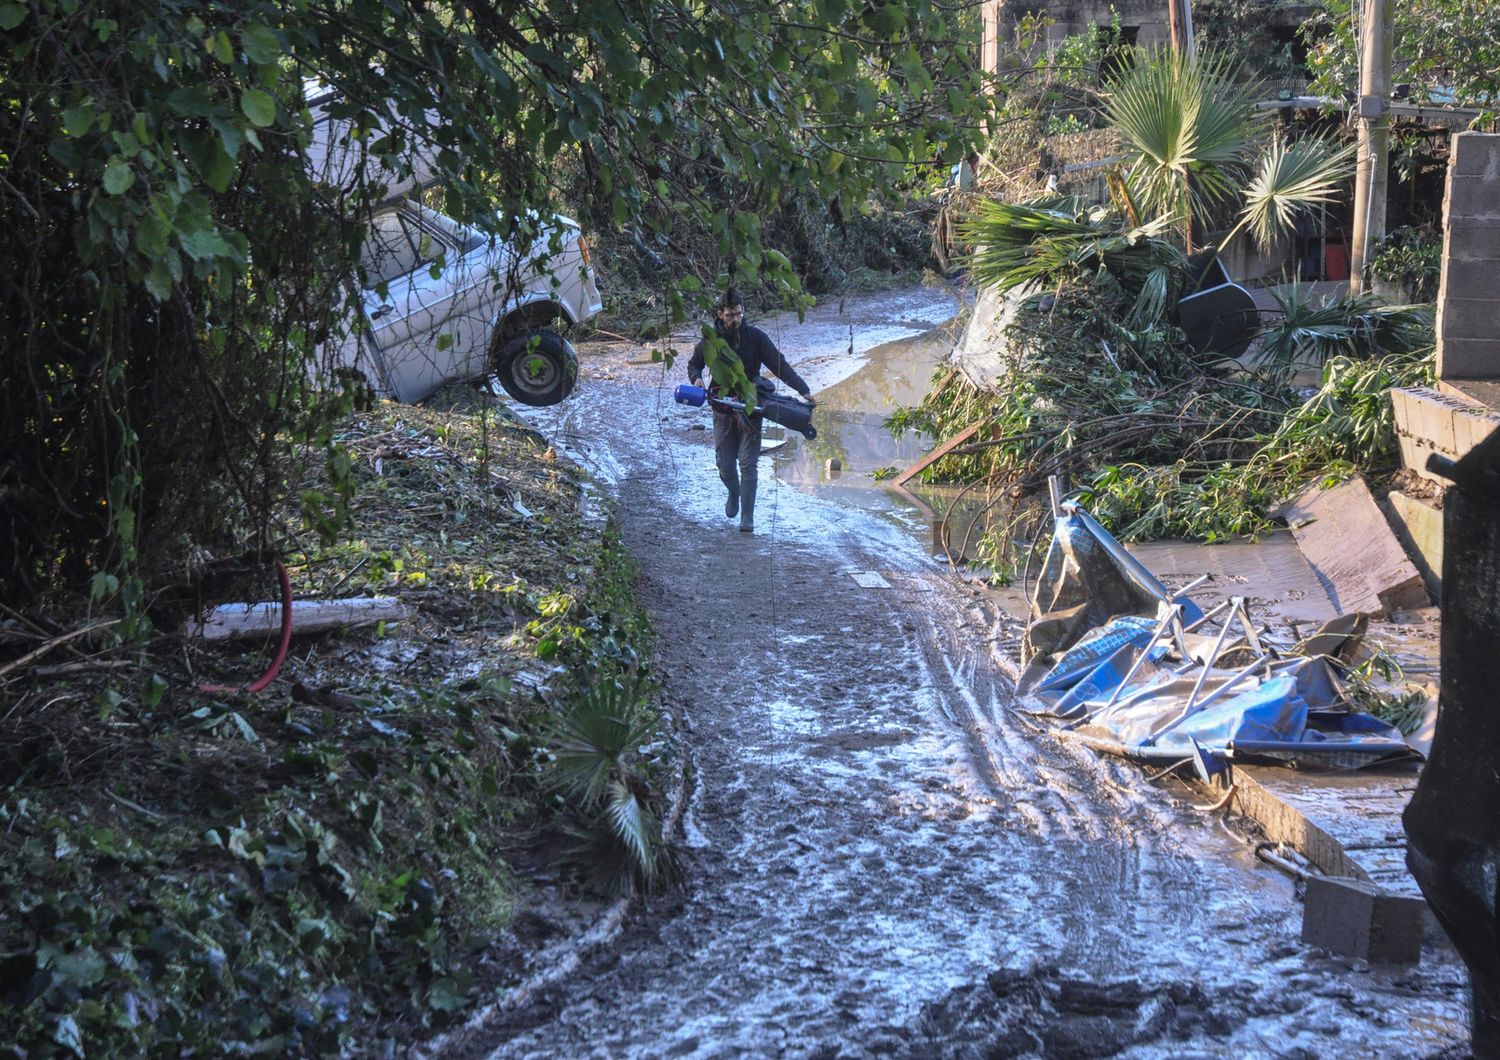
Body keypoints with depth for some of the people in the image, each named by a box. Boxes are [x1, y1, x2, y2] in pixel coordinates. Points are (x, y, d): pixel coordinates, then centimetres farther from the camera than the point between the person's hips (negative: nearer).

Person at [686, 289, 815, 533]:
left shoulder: (756, 337, -4)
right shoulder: (710, 340, 0)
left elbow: (779, 365, -6)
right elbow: (694, 363, 15)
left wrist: (803, 391, -14)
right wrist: (696, 378, -9)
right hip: (723, 409, 2)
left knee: (747, 464, -8)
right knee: (724, 463, 6)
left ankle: (747, 518, -5)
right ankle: (734, 494, 40)